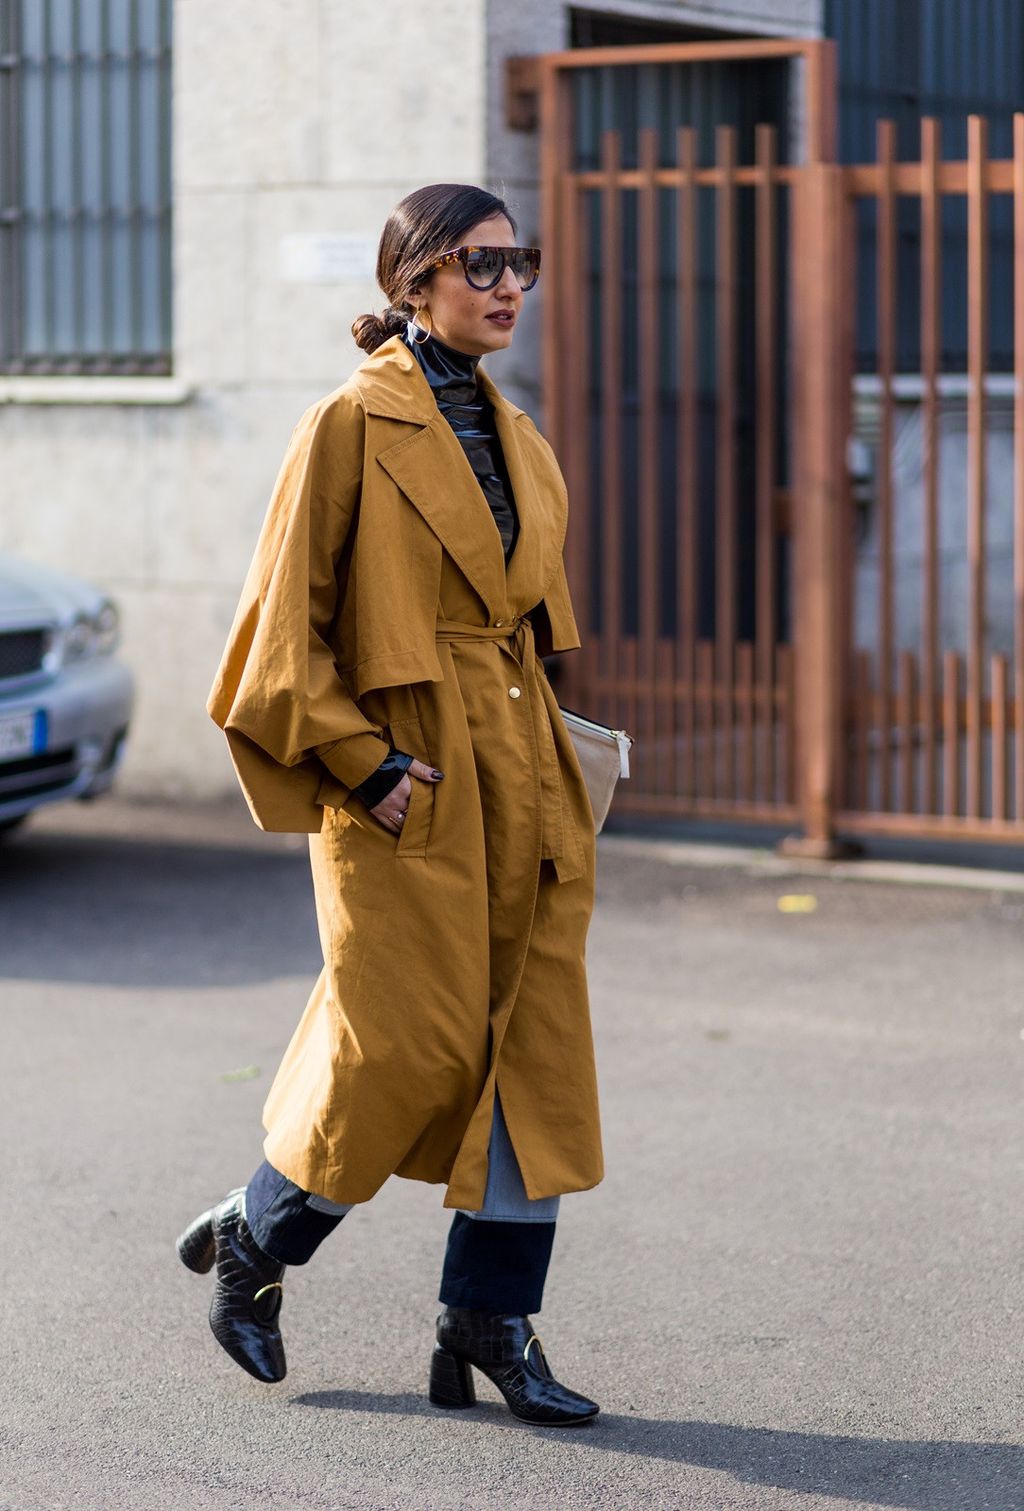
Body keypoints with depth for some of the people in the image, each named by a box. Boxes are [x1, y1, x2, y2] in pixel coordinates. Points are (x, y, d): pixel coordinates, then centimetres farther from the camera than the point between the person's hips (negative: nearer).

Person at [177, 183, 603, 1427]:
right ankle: (251, 1240, 19)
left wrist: (543, 764, 15)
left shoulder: (514, 438, 14)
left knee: (536, 1047, 3)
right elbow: (282, 627, -9)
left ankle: (492, 1325, 10)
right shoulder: (351, 426, -8)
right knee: (411, 1046, -5)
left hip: (519, 782, 7)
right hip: (406, 789, -7)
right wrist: (363, 761, -15)